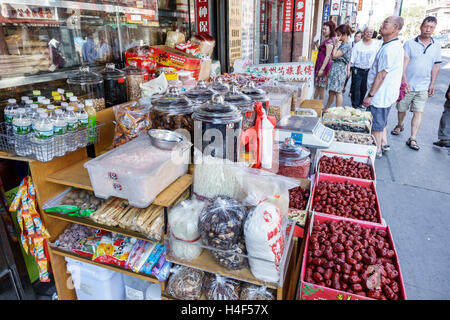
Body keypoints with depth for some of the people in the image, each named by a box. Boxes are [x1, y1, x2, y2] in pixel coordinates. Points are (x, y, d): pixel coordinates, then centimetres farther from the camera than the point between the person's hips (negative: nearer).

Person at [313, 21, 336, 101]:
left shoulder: (329, 41, -13)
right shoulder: (325, 40, 16)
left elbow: (327, 56, -19)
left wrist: (322, 68, -23)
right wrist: (317, 45, 15)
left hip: (324, 65, -9)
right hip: (320, 64, 9)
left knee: (321, 87, -2)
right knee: (317, 87, 15)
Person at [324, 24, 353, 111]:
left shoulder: (346, 45, -14)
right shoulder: (341, 43, 14)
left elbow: (334, 55, -19)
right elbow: (333, 55, 18)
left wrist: (336, 44, -13)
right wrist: (336, 44, 13)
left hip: (339, 68, -9)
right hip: (335, 67, 9)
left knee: (337, 91, -4)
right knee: (331, 91, 15)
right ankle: (326, 109, 24)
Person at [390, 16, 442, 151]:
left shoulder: (436, 47, 8)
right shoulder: (410, 43, -2)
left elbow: (436, 66, 11)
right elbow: (404, 63, -8)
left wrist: (432, 84, 5)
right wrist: (404, 80, -19)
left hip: (423, 87, 2)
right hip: (407, 85, -2)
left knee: (418, 112, -3)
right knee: (402, 109, 11)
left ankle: (413, 139, -1)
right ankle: (399, 125, 39)